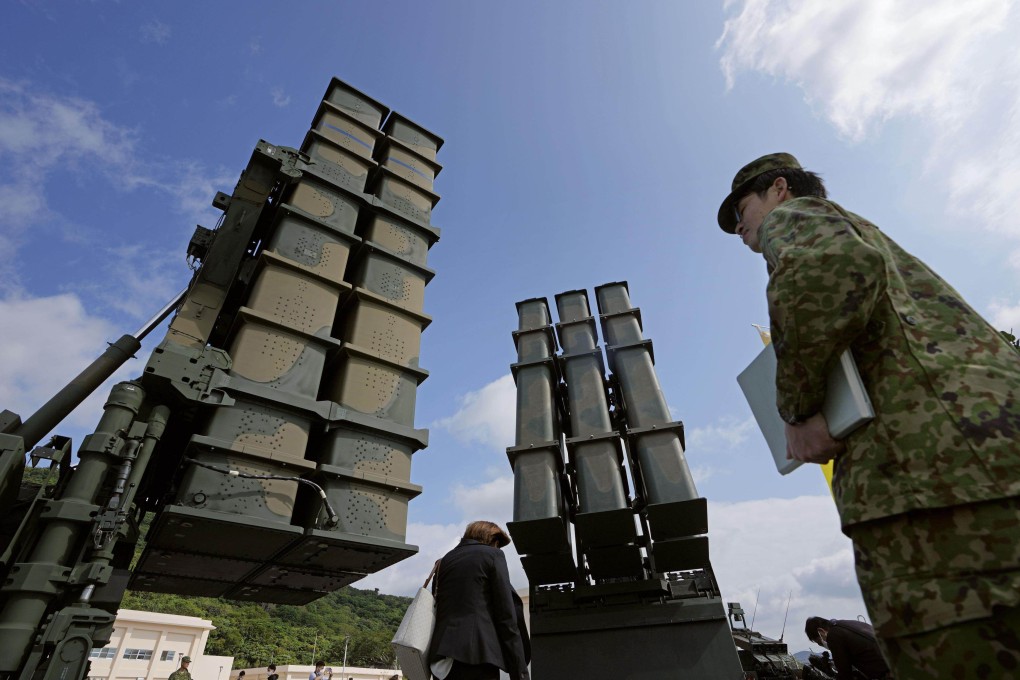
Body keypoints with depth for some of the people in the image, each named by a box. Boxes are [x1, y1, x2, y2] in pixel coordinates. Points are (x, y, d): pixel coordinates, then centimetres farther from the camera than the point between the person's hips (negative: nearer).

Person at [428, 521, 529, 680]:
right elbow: (506, 615, -3)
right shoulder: (492, 555, 5)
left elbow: (437, 609, 18)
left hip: (443, 654, 6)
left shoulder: (444, 560, 22)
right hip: (478, 653, -6)